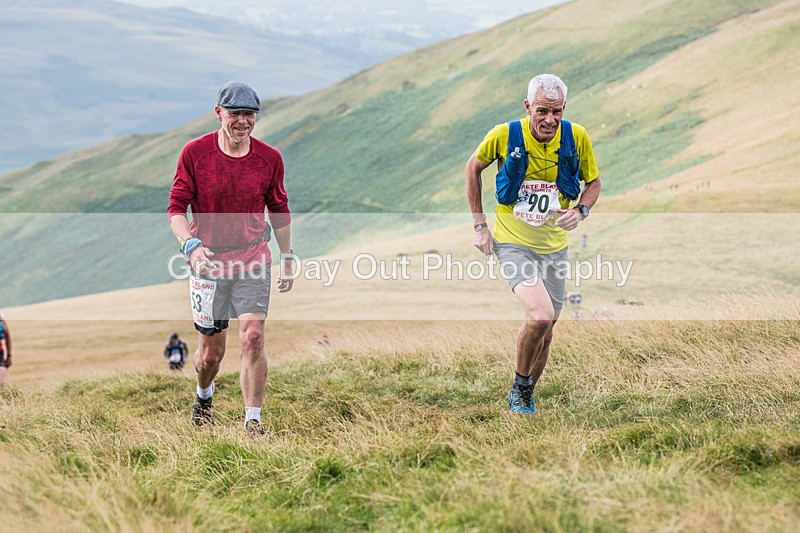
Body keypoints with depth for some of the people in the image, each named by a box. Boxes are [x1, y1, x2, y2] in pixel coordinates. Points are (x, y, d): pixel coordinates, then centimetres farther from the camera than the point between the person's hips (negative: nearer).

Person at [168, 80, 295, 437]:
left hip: (253, 260, 1)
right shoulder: (195, 152, -7)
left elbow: (279, 211, 12)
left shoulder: (269, 158, -1)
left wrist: (288, 258, 15)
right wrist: (191, 245, -21)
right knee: (211, 351, 8)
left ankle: (253, 422, -6)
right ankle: (204, 397, 41)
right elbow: (176, 207, -4)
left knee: (253, 336, -15)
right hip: (208, 261, -1)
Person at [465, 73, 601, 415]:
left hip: (554, 246, 4)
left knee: (544, 335, 10)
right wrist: (479, 225, 1)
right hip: (512, 242, -4)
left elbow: (593, 182, 8)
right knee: (540, 316, -25)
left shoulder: (577, 137, -8)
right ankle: (521, 386, 0)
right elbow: (473, 168, 4)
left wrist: (580, 211, -13)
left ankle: (521, 398, 33)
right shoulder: (503, 135, -15)